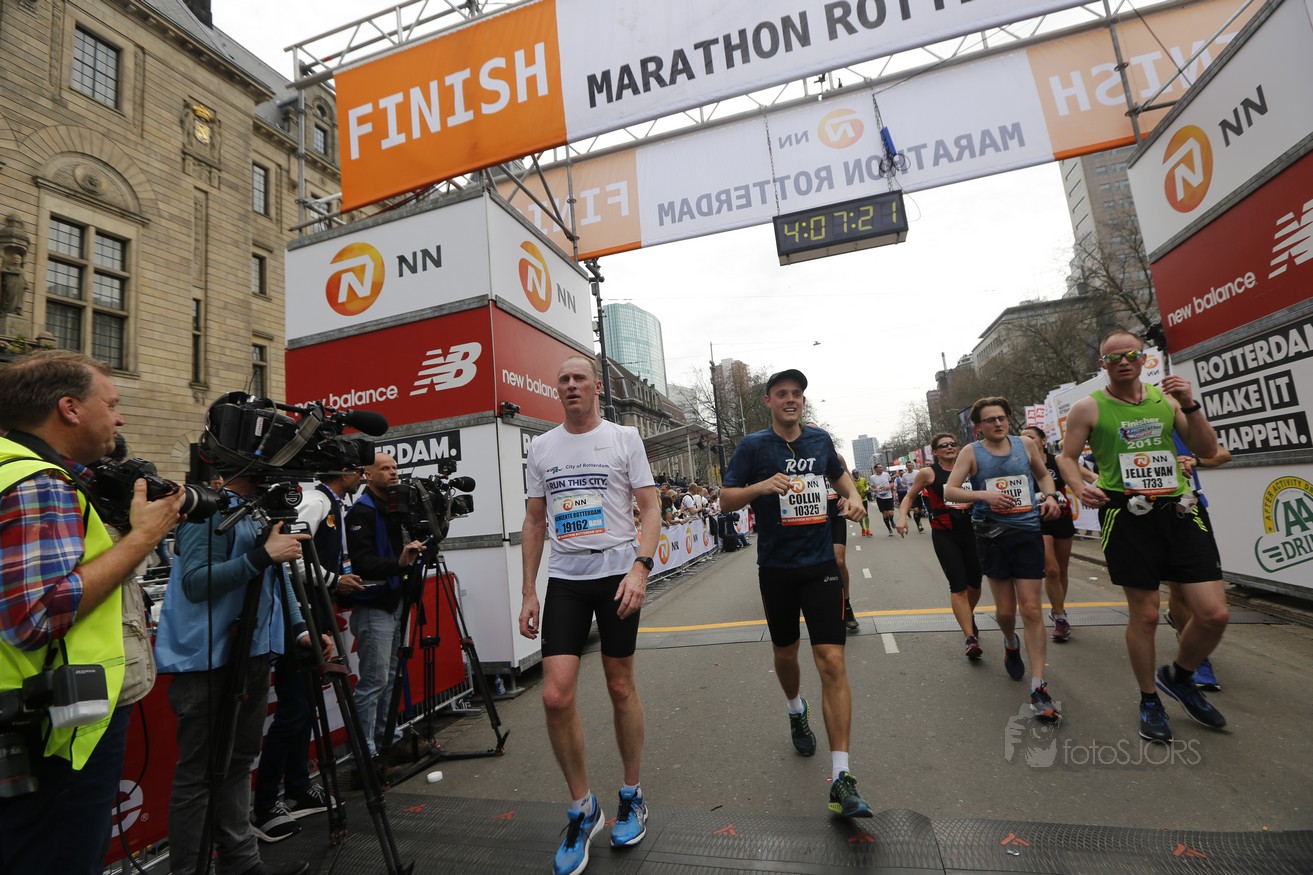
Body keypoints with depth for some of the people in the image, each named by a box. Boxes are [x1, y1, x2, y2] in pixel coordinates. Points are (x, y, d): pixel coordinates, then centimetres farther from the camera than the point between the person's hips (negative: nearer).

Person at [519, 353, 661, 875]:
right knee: (555, 696, -5)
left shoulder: (624, 437, 0)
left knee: (620, 688, 9)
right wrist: (529, 591, 7)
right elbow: (534, 521, 12)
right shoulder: (541, 447, 9)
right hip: (563, 579, 3)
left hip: (617, 572, -2)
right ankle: (583, 809, 19)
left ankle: (632, 796, 33)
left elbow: (650, 507, -3)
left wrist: (640, 567, -18)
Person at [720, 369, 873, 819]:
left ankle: (841, 778, -1)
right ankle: (797, 711, 50)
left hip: (820, 565, 1)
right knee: (785, 653, 17)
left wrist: (853, 496, 3)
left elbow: (838, 473, 24)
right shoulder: (753, 445, -6)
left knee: (832, 662, -8)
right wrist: (761, 486, -24)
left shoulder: (820, 440, 4)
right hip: (776, 568, -1)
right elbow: (726, 499, -6)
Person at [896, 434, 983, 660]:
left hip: (969, 530, 4)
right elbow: (910, 497, 3)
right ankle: (971, 639, -6)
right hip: (944, 534, -4)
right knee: (958, 586, -10)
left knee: (975, 583, 12)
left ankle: (969, 617, 43)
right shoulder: (928, 473, -5)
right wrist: (902, 517, -11)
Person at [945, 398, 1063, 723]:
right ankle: (1011, 644, 44)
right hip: (992, 535, -1)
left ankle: (1038, 688, 4)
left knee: (1032, 609, -3)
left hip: (1028, 532, 1)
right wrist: (984, 494, -23)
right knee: (1005, 610, 9)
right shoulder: (971, 452, -3)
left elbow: (1043, 474, 22)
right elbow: (949, 491, -9)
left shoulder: (1026, 444, 5)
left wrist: (1050, 495, 3)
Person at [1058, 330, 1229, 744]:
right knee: (1145, 614, 3)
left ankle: (1179, 676, 30)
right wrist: (1081, 487, -17)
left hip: (1179, 511, 4)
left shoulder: (1166, 397, 10)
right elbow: (1067, 456, 3)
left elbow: (1207, 451, 8)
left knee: (1215, 614, 0)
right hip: (1127, 516, -4)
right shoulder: (1088, 408, -1)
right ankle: (1149, 701, 25)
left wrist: (1190, 405, -6)